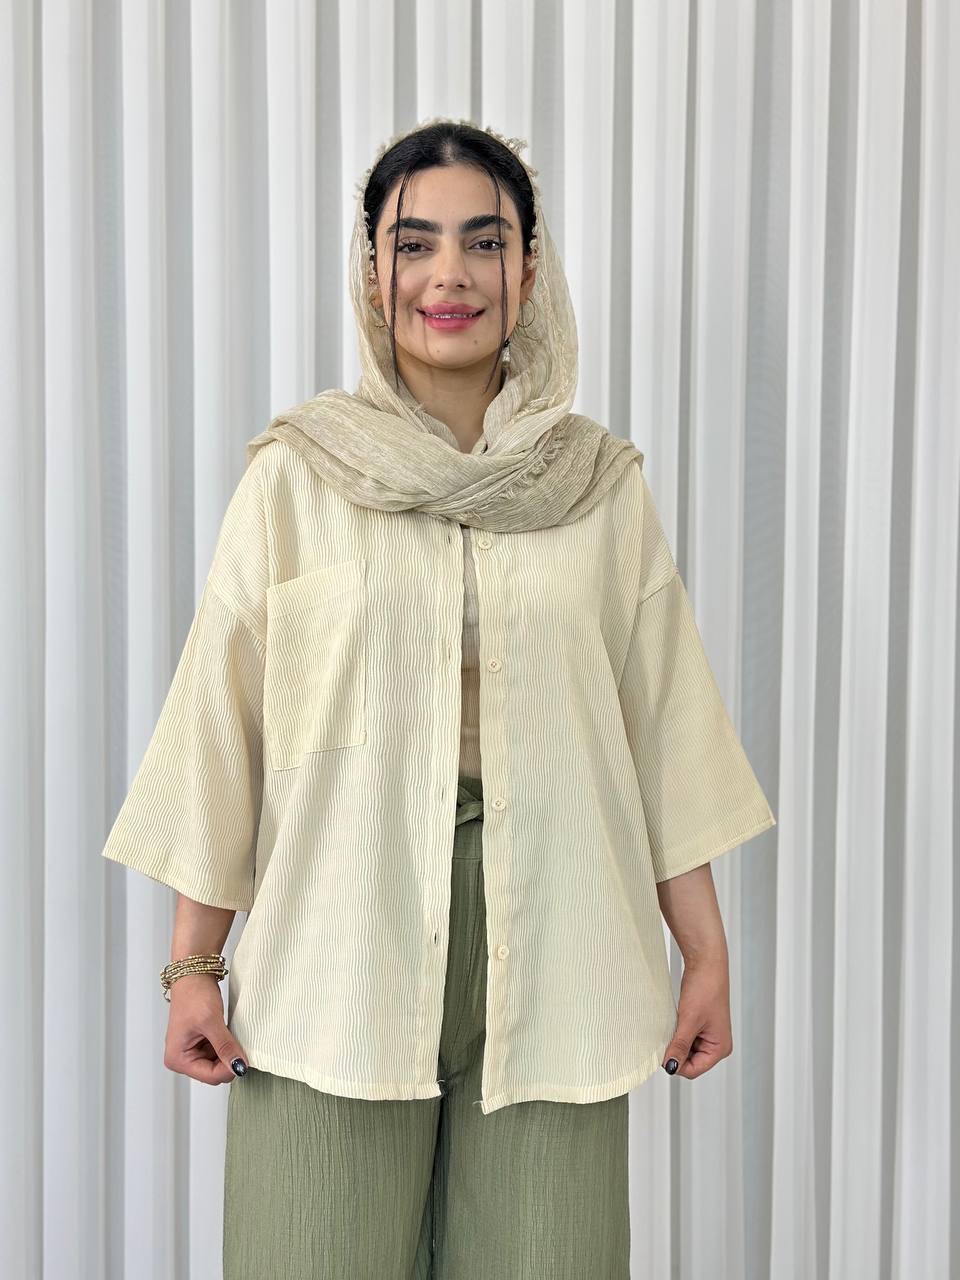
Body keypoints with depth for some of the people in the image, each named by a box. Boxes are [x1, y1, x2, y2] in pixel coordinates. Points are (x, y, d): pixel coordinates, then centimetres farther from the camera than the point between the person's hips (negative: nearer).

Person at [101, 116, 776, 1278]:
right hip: (339, 957, -1)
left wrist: (705, 955, 5)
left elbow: (665, 731, 7)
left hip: (551, 960, 2)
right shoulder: (295, 477, 1)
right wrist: (191, 965, 1)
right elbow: (218, 726, 2)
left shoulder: (601, 485, 6)